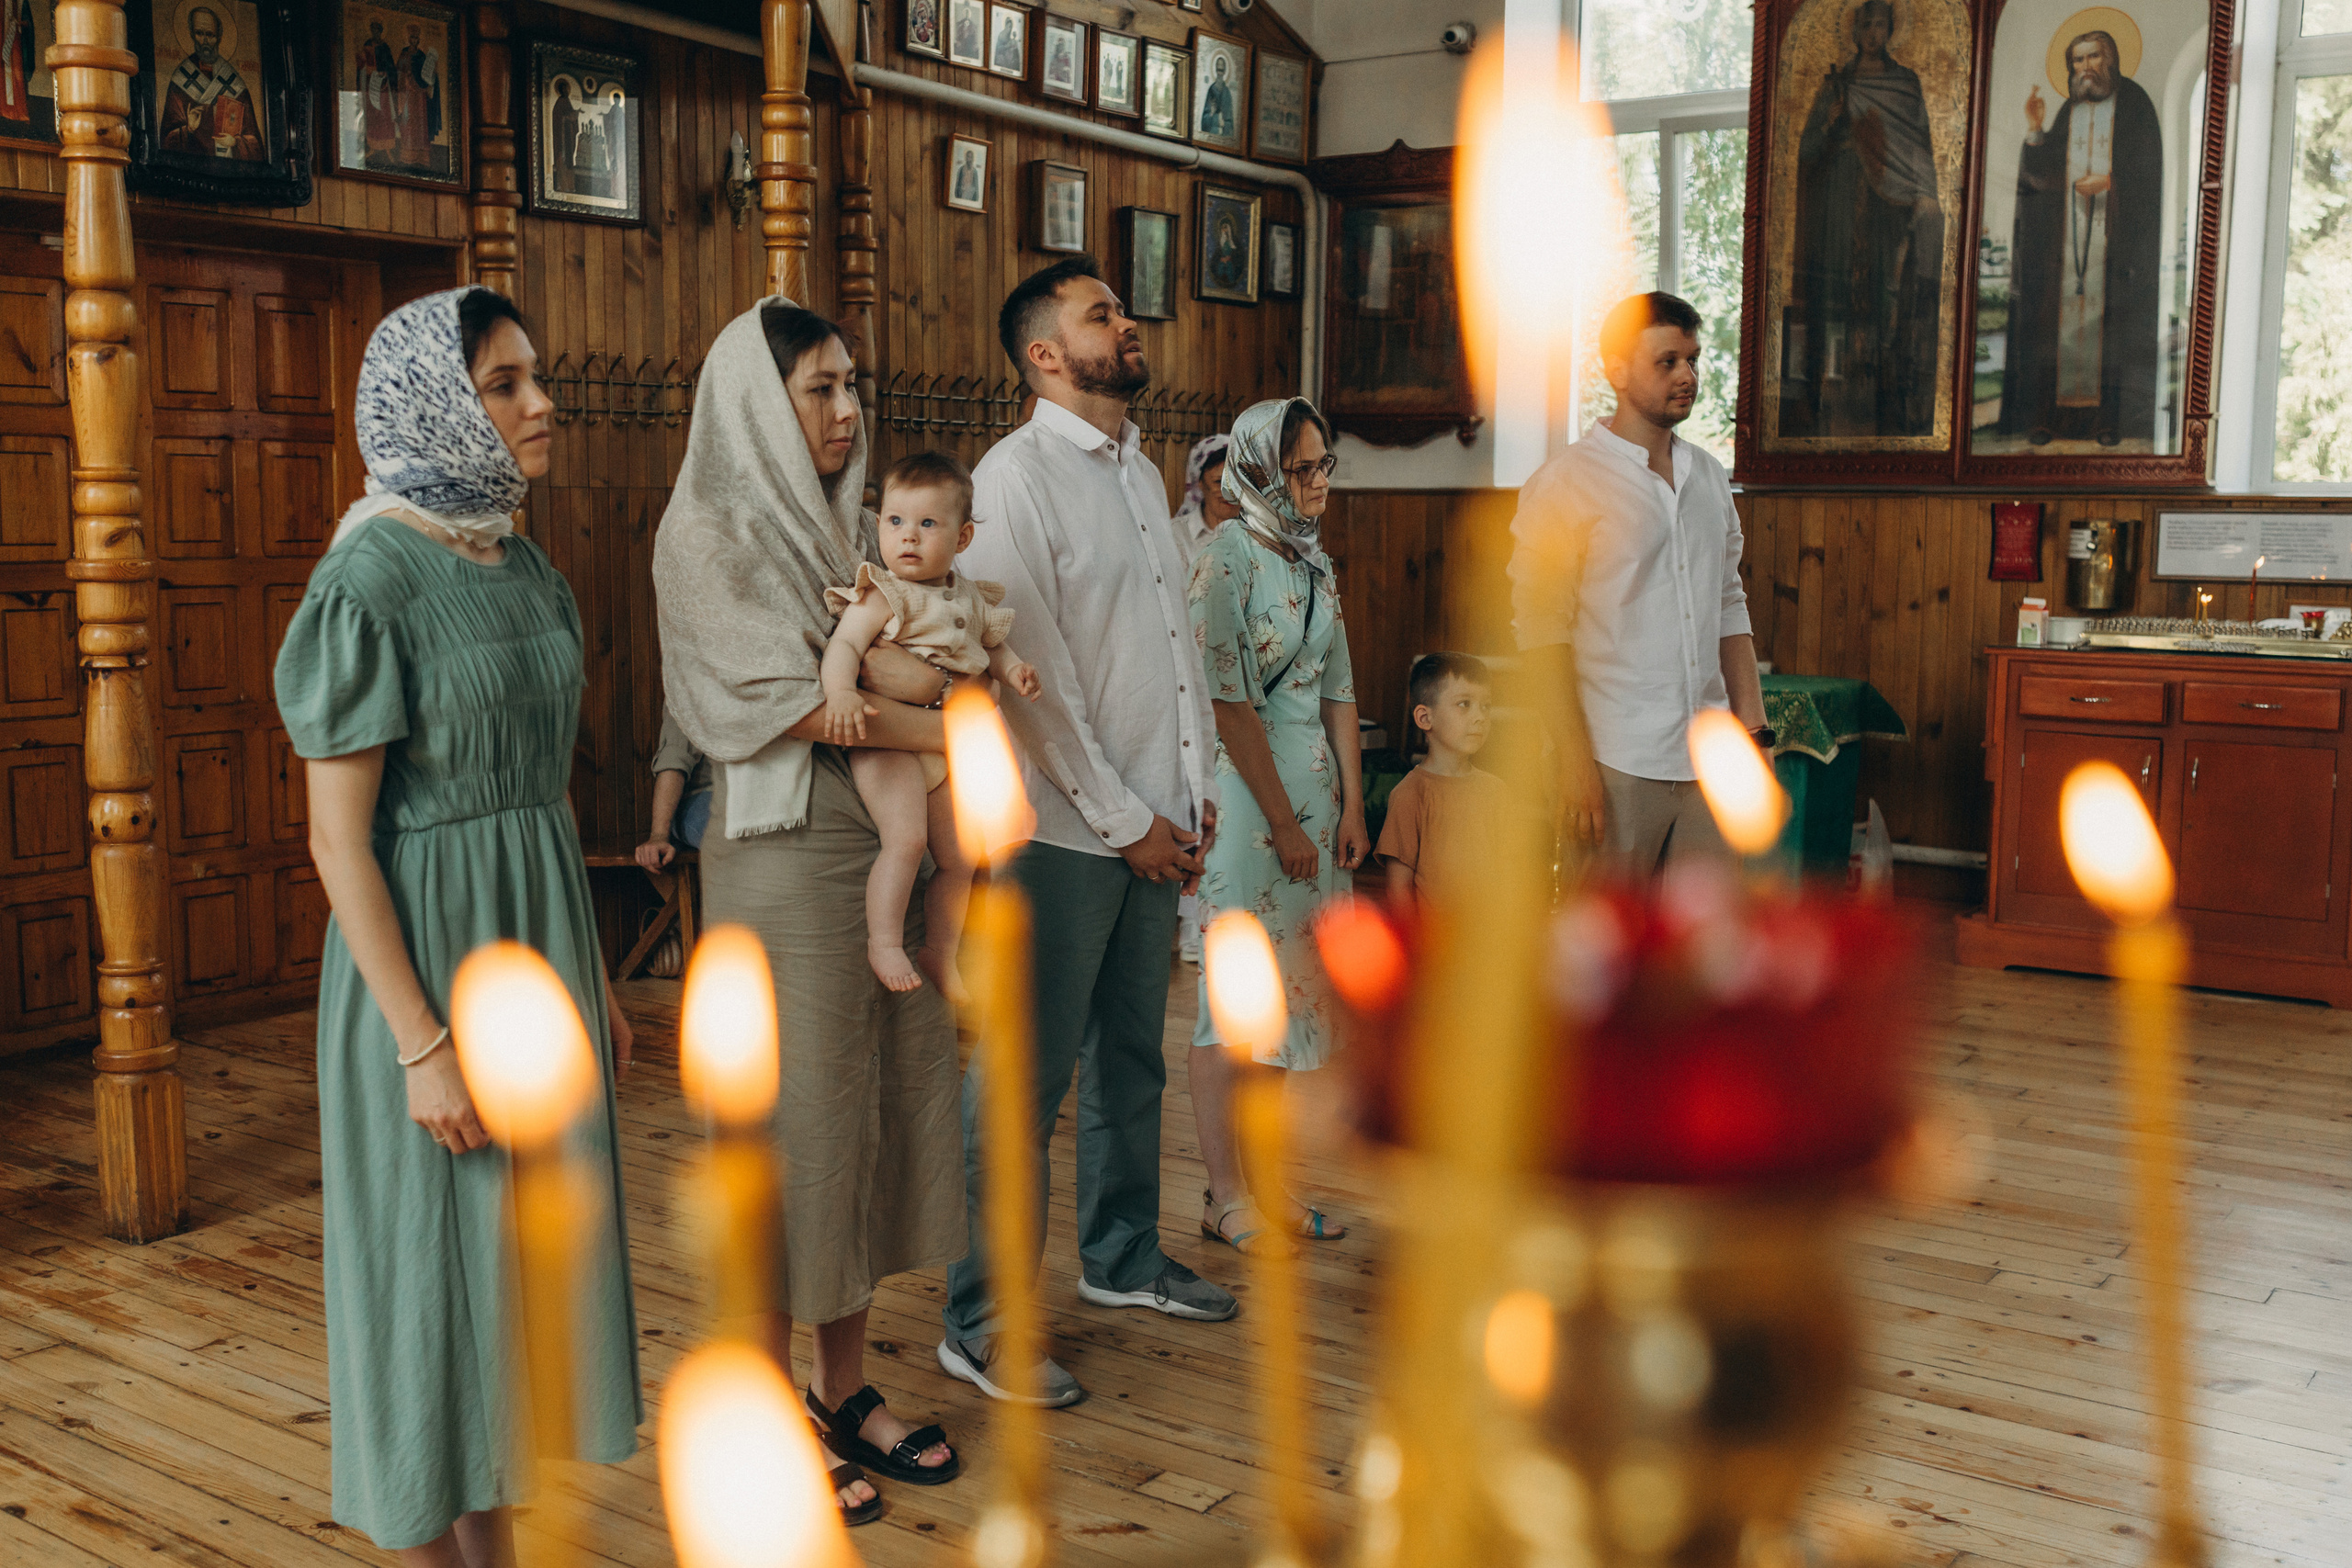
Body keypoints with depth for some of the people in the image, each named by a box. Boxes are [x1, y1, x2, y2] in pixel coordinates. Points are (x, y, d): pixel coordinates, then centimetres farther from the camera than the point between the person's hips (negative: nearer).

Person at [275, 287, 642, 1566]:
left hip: (538, 943, 8)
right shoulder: (369, 583, -15)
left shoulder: (522, 564, 8)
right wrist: (422, 1043, -19)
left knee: (524, 1254, 15)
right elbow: (339, 841, -16)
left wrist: (591, 978, 14)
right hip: (426, 954, -8)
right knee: (430, 1267, 4)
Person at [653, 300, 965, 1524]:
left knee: (882, 1109, 10)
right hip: (789, 858, -7)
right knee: (794, 1124, -1)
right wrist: (943, 729, -12)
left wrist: (894, 664, -14)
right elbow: (786, 698, -15)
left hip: (895, 848, 7)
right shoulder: (711, 532, -6)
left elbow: (922, 665, 9)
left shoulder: (853, 528, 16)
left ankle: (846, 1388, 24)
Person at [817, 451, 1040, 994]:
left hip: (944, 745, 7)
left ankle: (940, 958, 29)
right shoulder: (882, 594, -13)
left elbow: (990, 644, 23)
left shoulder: (971, 598, 7)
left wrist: (1013, 668, 1)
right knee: (906, 837, -28)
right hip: (887, 739, -7)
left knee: (958, 861, 13)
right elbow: (844, 645, -23)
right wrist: (841, 694, -43)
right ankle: (884, 943, -14)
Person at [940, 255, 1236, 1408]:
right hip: (1064, 829, -8)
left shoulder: (1142, 472, 15)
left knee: (1132, 1054, 19)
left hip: (1157, 822, 8)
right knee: (1027, 1078, -3)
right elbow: (1033, 677, -16)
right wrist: (1125, 821, -13)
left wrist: (1195, 790, 10)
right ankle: (979, 1324, 8)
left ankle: (1123, 1258, 35)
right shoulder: (1016, 477, -11)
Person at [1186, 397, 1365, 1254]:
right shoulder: (1227, 556, -13)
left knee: (1282, 987, 11)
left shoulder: (1314, 559, 11)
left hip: (1309, 785, 8)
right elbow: (1229, 703, -17)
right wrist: (1283, 824, -15)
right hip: (1241, 792, -8)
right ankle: (1223, 1194, 9)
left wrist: (1350, 806, 8)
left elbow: (1338, 690, 14)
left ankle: (1260, 1180, 20)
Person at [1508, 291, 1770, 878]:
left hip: (1710, 760, 6)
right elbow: (1540, 628, -11)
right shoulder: (1566, 483, -6)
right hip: (1618, 762, -6)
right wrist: (1575, 759, -16)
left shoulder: (1709, 477, 14)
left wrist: (1754, 730, 12)